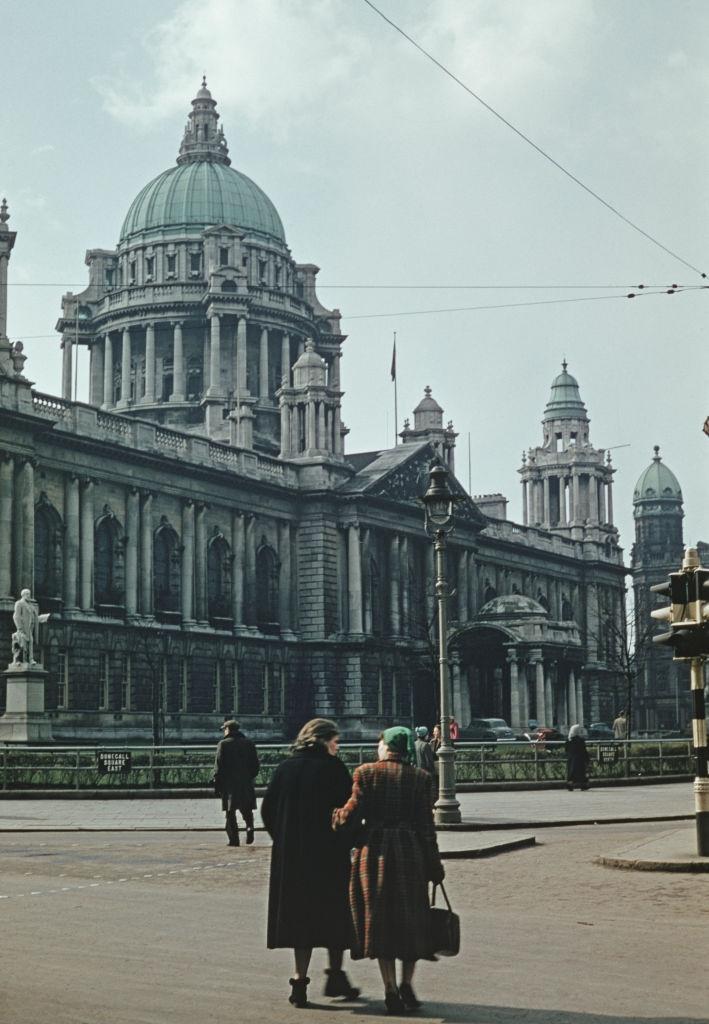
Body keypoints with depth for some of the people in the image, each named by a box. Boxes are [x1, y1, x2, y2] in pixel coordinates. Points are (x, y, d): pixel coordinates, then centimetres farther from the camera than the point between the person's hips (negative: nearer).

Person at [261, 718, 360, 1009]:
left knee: (300, 913, 9)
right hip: (329, 854, -4)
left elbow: (267, 811, 6)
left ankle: (300, 981, 6)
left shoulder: (284, 768, 5)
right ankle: (336, 976, 14)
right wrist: (348, 841, 4)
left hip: (290, 856, 4)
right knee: (334, 913, 10)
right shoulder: (332, 768, -8)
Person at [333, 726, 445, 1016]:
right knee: (411, 919, 15)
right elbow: (426, 824, -2)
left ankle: (391, 990, 7)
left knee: (380, 919, 8)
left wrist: (336, 817, 12)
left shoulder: (365, 772, -3)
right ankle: (406, 984, 12)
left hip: (374, 851, 0)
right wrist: (434, 863, 4)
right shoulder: (419, 778, -1)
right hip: (410, 851, 0)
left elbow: (354, 809, -10)